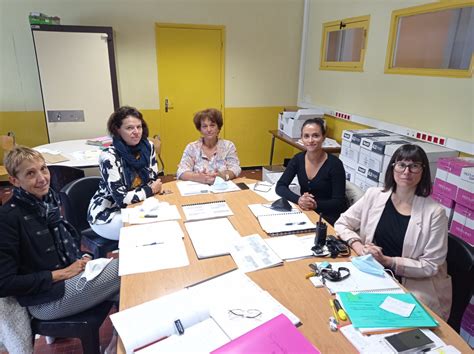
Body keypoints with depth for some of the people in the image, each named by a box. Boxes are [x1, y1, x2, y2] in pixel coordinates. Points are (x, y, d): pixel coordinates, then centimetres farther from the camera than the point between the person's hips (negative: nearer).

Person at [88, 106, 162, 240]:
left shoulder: (148, 147, -7)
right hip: (107, 214, -6)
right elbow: (122, 198, -25)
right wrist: (150, 190, -14)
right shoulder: (109, 157, -24)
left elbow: (154, 178, 4)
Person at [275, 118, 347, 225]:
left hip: (328, 216, -4)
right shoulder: (298, 159, -2)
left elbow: (339, 203, -14)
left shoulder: (334, 164, -15)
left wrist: (315, 204, -32)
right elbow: (280, 186, -7)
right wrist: (298, 199, -25)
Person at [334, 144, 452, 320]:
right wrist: (359, 247, -15)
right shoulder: (374, 196, -1)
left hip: (415, 287, -3)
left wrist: (387, 261, -19)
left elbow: (430, 265, -8)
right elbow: (341, 224, 4)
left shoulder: (434, 212, -9)